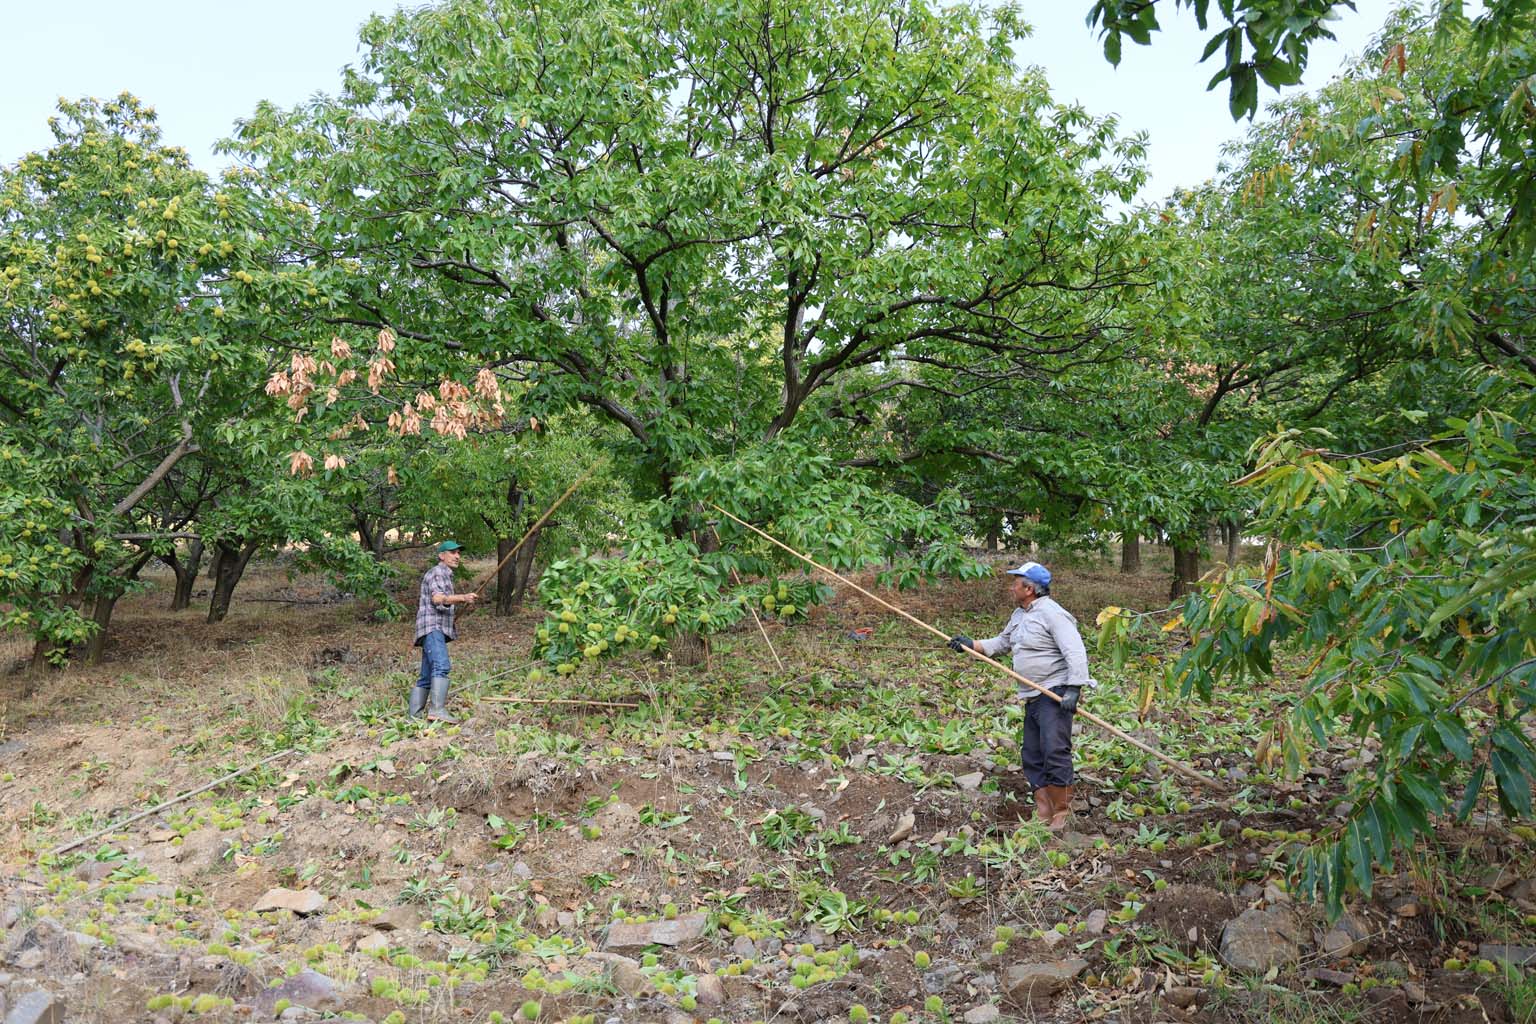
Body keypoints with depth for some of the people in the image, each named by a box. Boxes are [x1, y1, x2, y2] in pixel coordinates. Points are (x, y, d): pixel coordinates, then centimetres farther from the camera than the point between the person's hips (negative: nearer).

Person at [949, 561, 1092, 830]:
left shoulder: (1052, 613, -14)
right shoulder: (1019, 615, 15)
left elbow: (1076, 653, -21)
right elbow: (1001, 643, 26)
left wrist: (1073, 689, -28)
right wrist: (971, 644, 14)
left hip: (1055, 693, -10)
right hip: (1032, 697, 10)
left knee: (1054, 751, -14)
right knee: (1031, 754, 10)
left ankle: (1062, 813, -5)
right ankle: (1043, 811, 17)